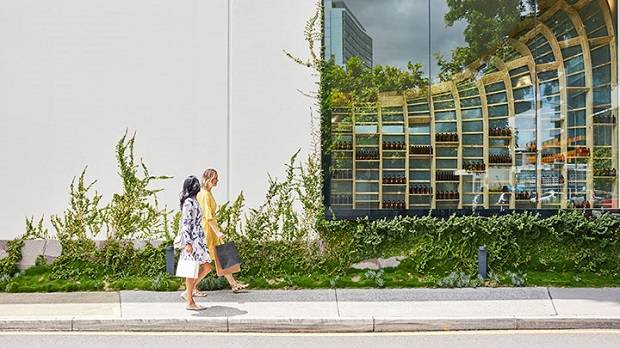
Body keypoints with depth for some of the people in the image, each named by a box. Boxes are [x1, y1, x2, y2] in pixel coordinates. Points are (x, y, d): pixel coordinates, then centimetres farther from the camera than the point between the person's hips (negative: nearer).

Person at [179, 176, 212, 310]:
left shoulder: (194, 202, 14)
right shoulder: (189, 202, -13)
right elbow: (185, 223, -18)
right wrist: (188, 243, -21)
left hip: (198, 240, 9)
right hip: (192, 241, -9)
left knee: (206, 267, 11)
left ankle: (189, 291, 19)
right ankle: (190, 302, 6)